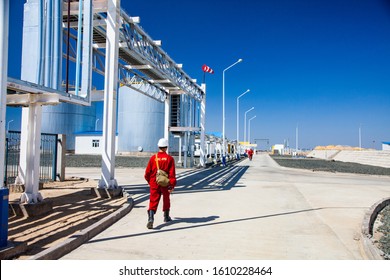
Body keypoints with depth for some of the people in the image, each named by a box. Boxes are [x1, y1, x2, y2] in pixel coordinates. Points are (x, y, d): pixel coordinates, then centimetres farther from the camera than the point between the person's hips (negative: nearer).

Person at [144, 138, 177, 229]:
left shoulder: (153, 158, -3)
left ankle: (151, 218, -23)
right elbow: (172, 173, -11)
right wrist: (172, 185, -7)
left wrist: (149, 181, 20)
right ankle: (166, 217, 37)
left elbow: (147, 172, 2)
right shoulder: (169, 158, -7)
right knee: (166, 200, 21)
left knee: (153, 201, -2)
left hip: (154, 184, 0)